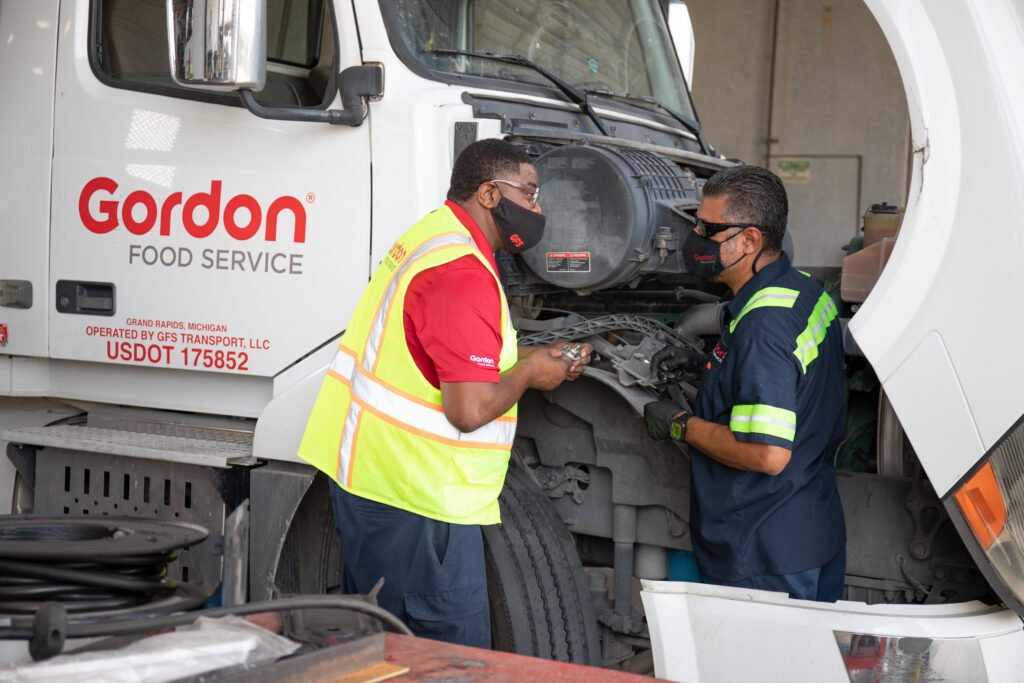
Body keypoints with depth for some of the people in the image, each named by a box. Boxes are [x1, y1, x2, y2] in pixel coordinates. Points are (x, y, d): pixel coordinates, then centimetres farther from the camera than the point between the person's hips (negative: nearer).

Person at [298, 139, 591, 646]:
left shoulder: (432, 235, 13)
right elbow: (469, 409, -26)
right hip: (410, 492, -11)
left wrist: (532, 357, 14)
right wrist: (527, 375, -7)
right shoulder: (463, 272, -20)